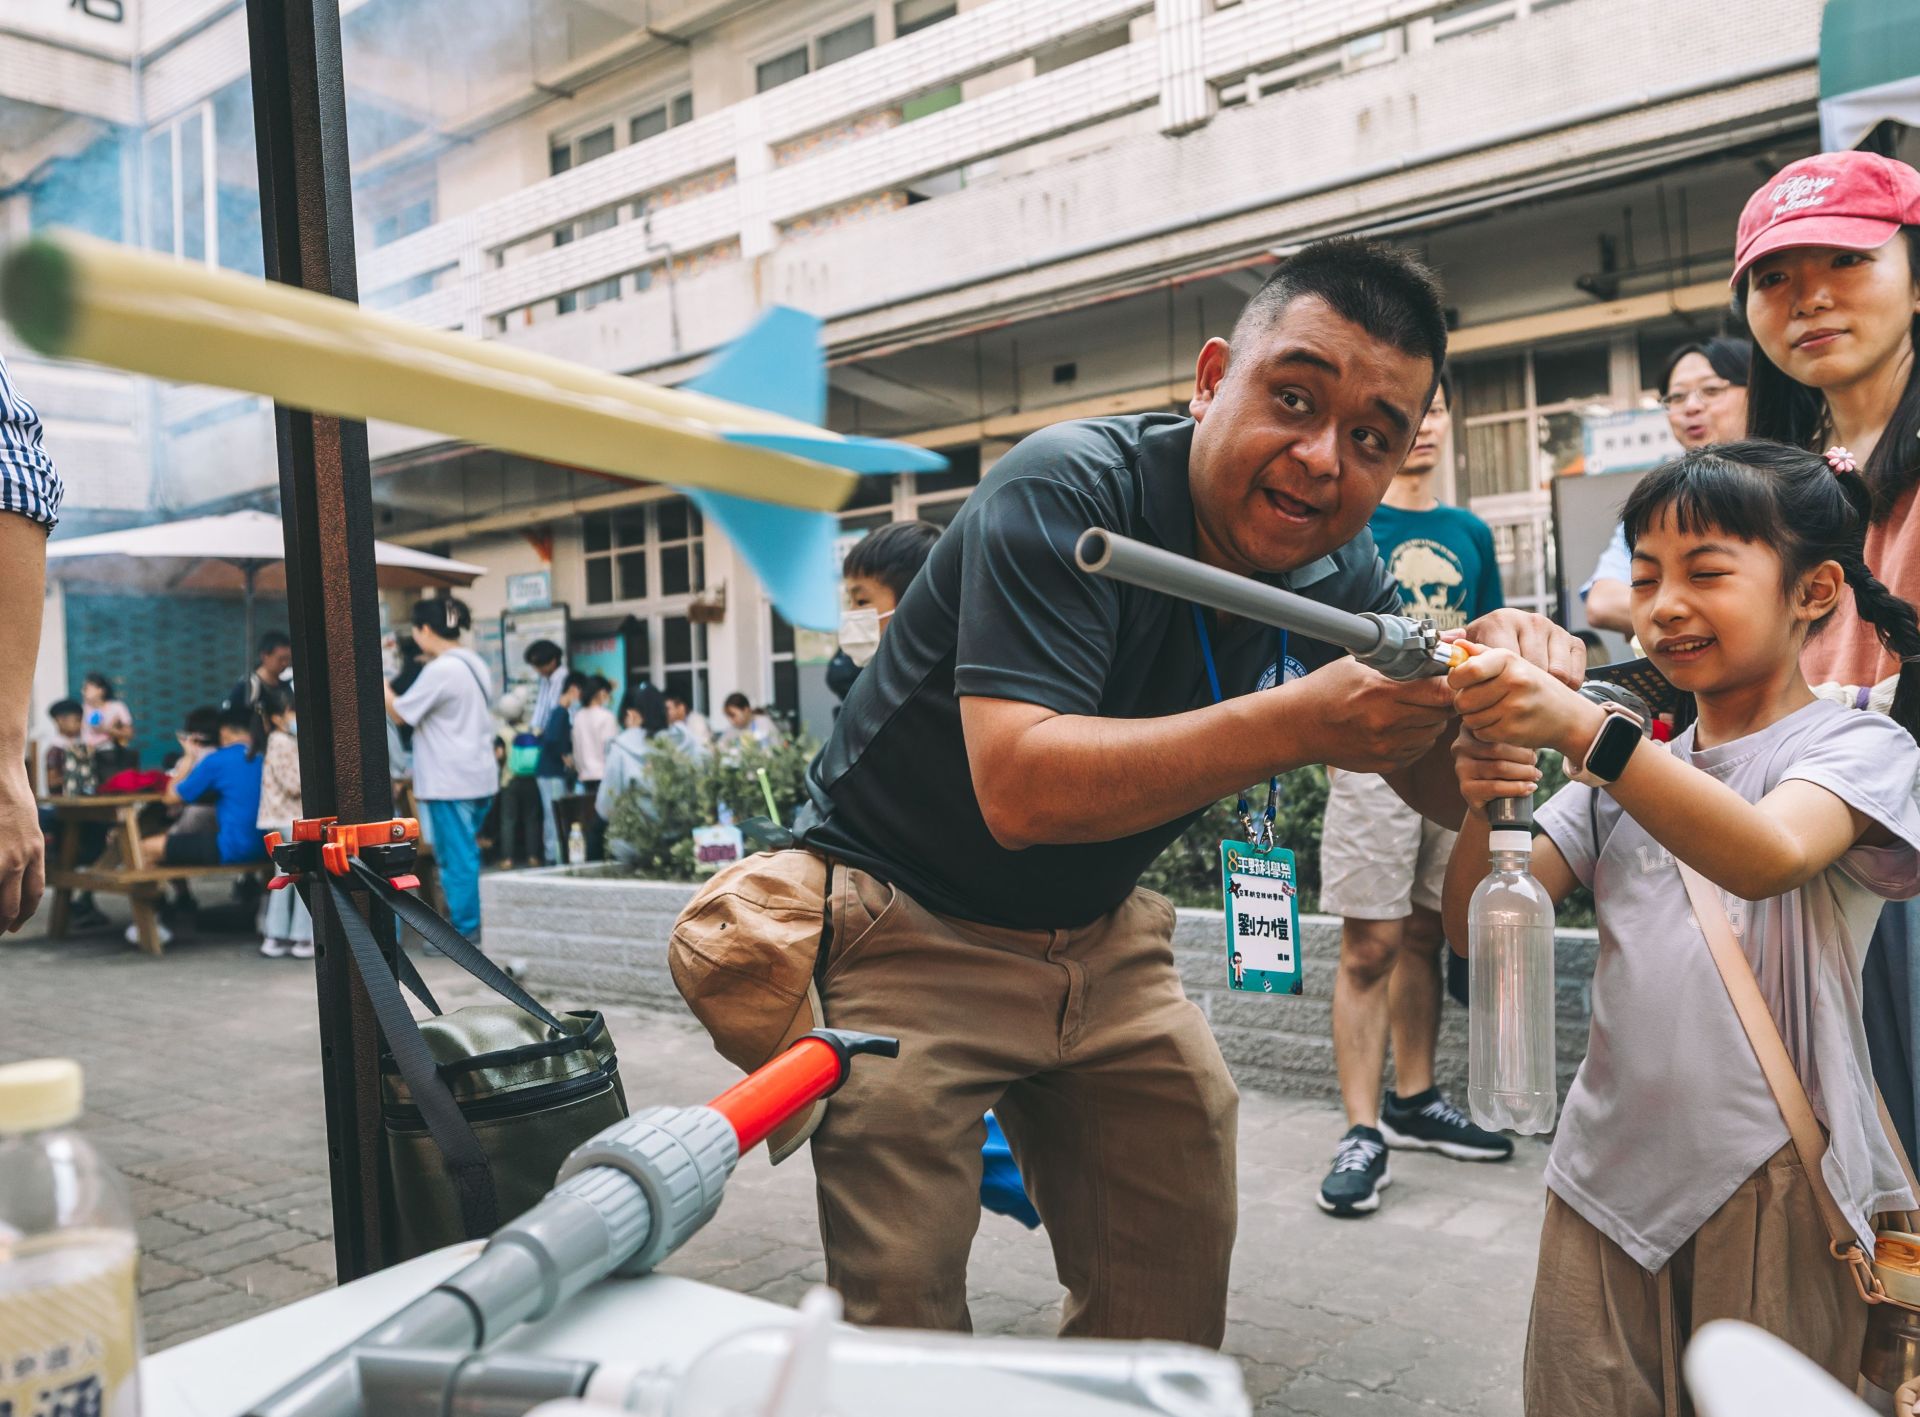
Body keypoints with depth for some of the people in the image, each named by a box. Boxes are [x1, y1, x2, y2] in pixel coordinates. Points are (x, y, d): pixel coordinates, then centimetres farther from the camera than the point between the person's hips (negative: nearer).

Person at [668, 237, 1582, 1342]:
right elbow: (1020, 789, -34)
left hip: (1100, 939, 6)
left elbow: (1450, 792, -2)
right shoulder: (1072, 491, -23)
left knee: (1174, 1298, 9)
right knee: (905, 1318, -5)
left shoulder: (1339, 574, -3)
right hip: (912, 929, -5)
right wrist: (1302, 721, -41)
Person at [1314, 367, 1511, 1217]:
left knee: (1424, 934, 13)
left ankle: (1413, 1101, 25)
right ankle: (1363, 1133, 0)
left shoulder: (1470, 533, 15)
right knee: (1370, 946, -5)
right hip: (1375, 755, -5)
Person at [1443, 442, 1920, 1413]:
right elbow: (1476, 928, 2)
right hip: (1608, 1178, 4)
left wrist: (1581, 728, -40)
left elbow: (1769, 855, -27)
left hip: (1770, 1186, -4)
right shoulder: (1628, 769, 11)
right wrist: (1481, 808, -18)